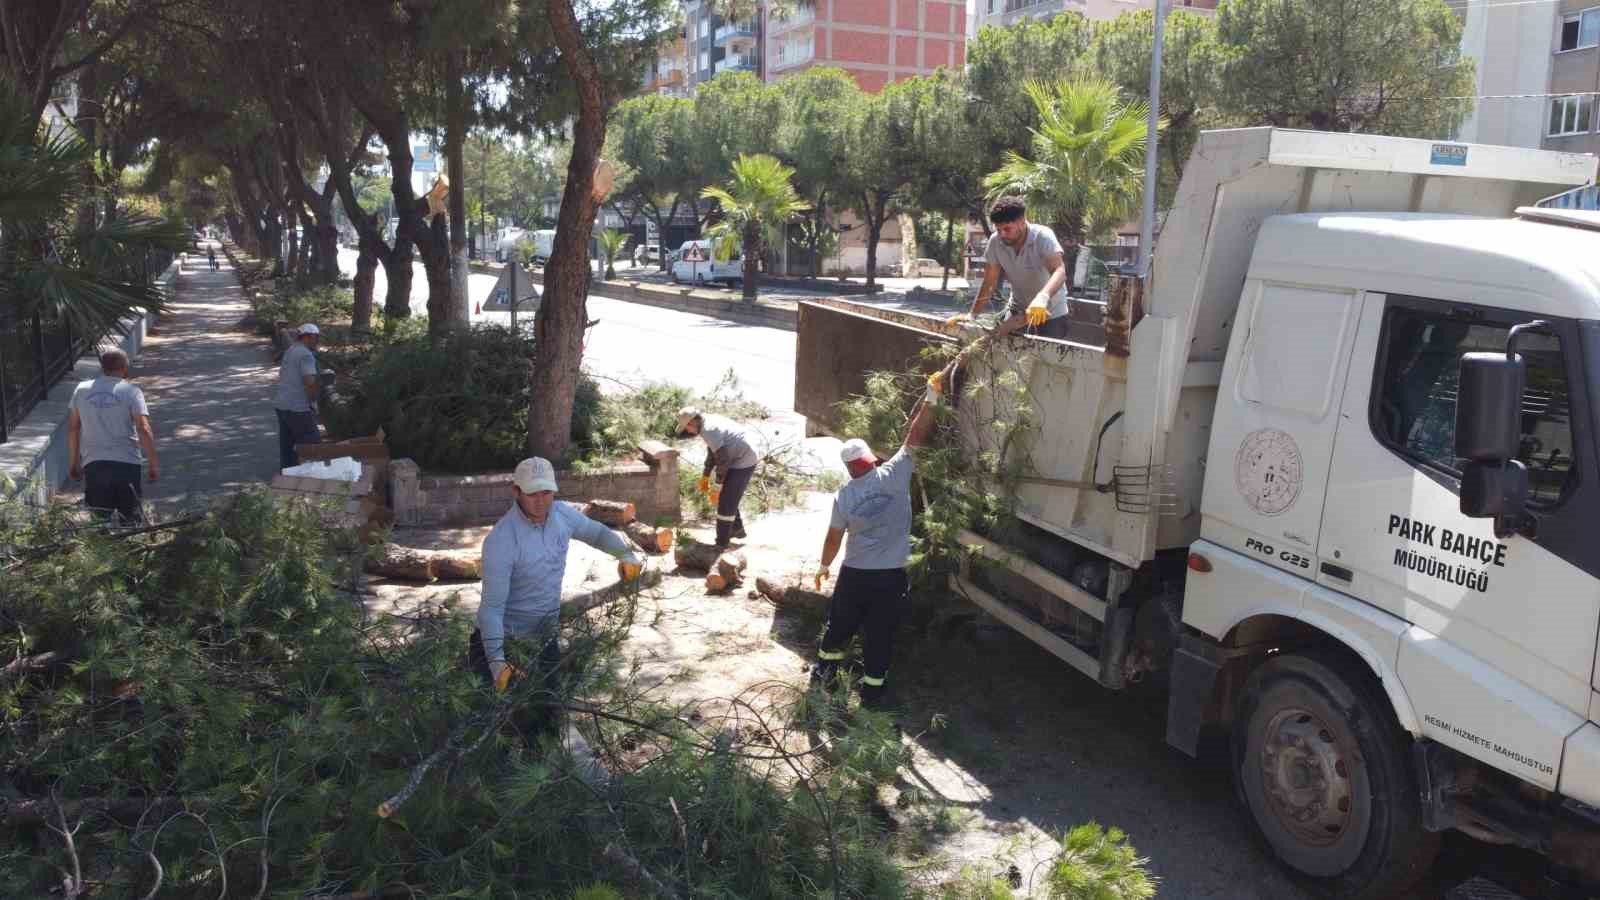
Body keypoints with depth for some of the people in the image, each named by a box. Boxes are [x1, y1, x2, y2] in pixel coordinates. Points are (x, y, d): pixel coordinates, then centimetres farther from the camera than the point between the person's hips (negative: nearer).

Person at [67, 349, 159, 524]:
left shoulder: (81, 390, 7)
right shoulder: (131, 391, -4)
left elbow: (73, 429, 12)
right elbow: (144, 430, -11)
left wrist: (73, 462, 21)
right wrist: (154, 464, -5)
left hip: (93, 464, 3)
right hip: (126, 463, -3)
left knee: (101, 519, 9)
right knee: (130, 519, 6)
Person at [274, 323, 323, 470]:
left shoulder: (289, 351, 14)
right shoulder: (306, 355, -14)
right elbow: (310, 382, -24)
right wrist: (313, 401, -7)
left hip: (282, 407, 9)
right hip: (299, 409, -9)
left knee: (287, 449, 13)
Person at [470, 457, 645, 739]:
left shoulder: (561, 514, -8)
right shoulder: (501, 541, -26)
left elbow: (598, 532, 11)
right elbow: (492, 606, -25)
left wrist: (625, 554, -6)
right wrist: (496, 661, -32)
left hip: (547, 630, 6)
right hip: (510, 636, -6)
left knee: (551, 718, 14)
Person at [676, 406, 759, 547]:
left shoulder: (709, 430, -23)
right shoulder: (710, 421, 9)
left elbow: (723, 459, -22)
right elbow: (713, 452, 19)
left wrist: (717, 487, -14)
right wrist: (705, 476, 21)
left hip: (742, 462, -10)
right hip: (747, 458, 10)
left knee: (726, 502, -5)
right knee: (727, 497, 22)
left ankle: (721, 543, 2)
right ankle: (737, 528, 35)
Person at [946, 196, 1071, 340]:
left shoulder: (1043, 237, -25)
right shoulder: (995, 242, -13)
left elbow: (1059, 271, -38)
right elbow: (989, 283, -7)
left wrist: (1043, 297, -57)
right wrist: (972, 315, -18)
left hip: (1051, 312, -4)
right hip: (1018, 310, 4)